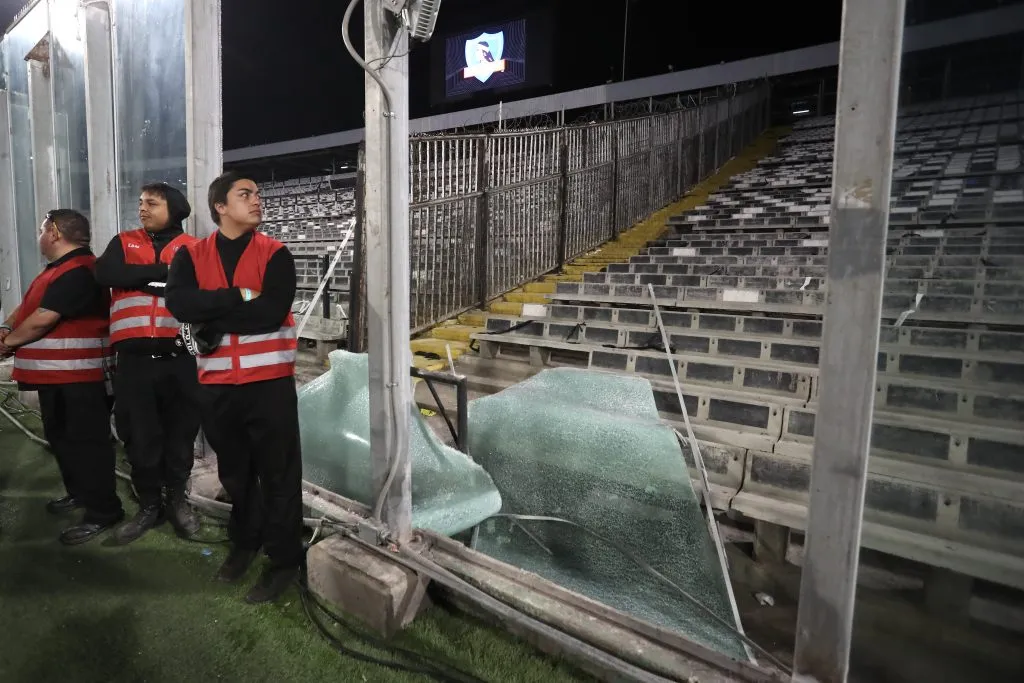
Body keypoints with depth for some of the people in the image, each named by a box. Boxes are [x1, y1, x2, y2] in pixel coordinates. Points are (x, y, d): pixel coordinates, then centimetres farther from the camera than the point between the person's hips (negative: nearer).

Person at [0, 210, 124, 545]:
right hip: (55, 373, 11)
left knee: (85, 441, -5)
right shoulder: (58, 268, 17)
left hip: (76, 376, -11)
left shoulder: (77, 272, -20)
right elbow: (27, 305, 19)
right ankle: (79, 493, 35)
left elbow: (44, 319, -21)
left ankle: (103, 511, 3)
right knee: (61, 437, 20)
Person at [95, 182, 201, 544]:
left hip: (180, 356, -2)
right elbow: (105, 274, -7)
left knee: (181, 432, 8)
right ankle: (149, 504, 24)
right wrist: (163, 271, -11)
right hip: (134, 357, 2)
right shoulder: (123, 243, 12)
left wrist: (139, 279, -12)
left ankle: (177, 497, 27)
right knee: (139, 434, 7)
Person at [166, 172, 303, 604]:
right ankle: (244, 541, 39)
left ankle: (284, 559, 17)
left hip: (269, 381, -3)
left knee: (279, 474, 3)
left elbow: (271, 312, -17)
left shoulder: (275, 255, -2)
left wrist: (211, 318, -12)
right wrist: (239, 297, -18)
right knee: (234, 472, 19)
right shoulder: (191, 255, 6)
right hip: (216, 384, 4)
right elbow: (179, 303, -12)